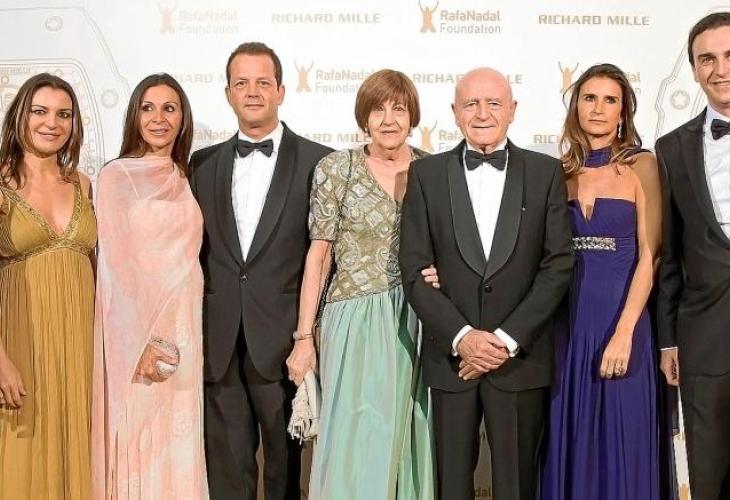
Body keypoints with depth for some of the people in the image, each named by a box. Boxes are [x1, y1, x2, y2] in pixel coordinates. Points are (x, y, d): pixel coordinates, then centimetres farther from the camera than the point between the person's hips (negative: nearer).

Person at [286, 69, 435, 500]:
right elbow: (318, 254, -2)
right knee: (355, 447, -1)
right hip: (355, 323, -2)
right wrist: (304, 337, -5)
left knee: (409, 442, 9)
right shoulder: (335, 168, -2)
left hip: (417, 323, 2)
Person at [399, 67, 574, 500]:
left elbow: (558, 265, -2)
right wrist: (461, 336, -12)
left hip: (521, 358, 0)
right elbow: (415, 270, -1)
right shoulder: (426, 175, 3)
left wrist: (508, 339, -10)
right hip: (451, 356, 0)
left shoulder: (546, 172, 3)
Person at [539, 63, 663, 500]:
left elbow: (649, 255, -7)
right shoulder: (560, 169, 7)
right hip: (568, 320, 3)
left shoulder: (641, 165, -2)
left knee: (621, 438, 5)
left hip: (622, 317, -3)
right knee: (571, 438, 10)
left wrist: (624, 332, -15)